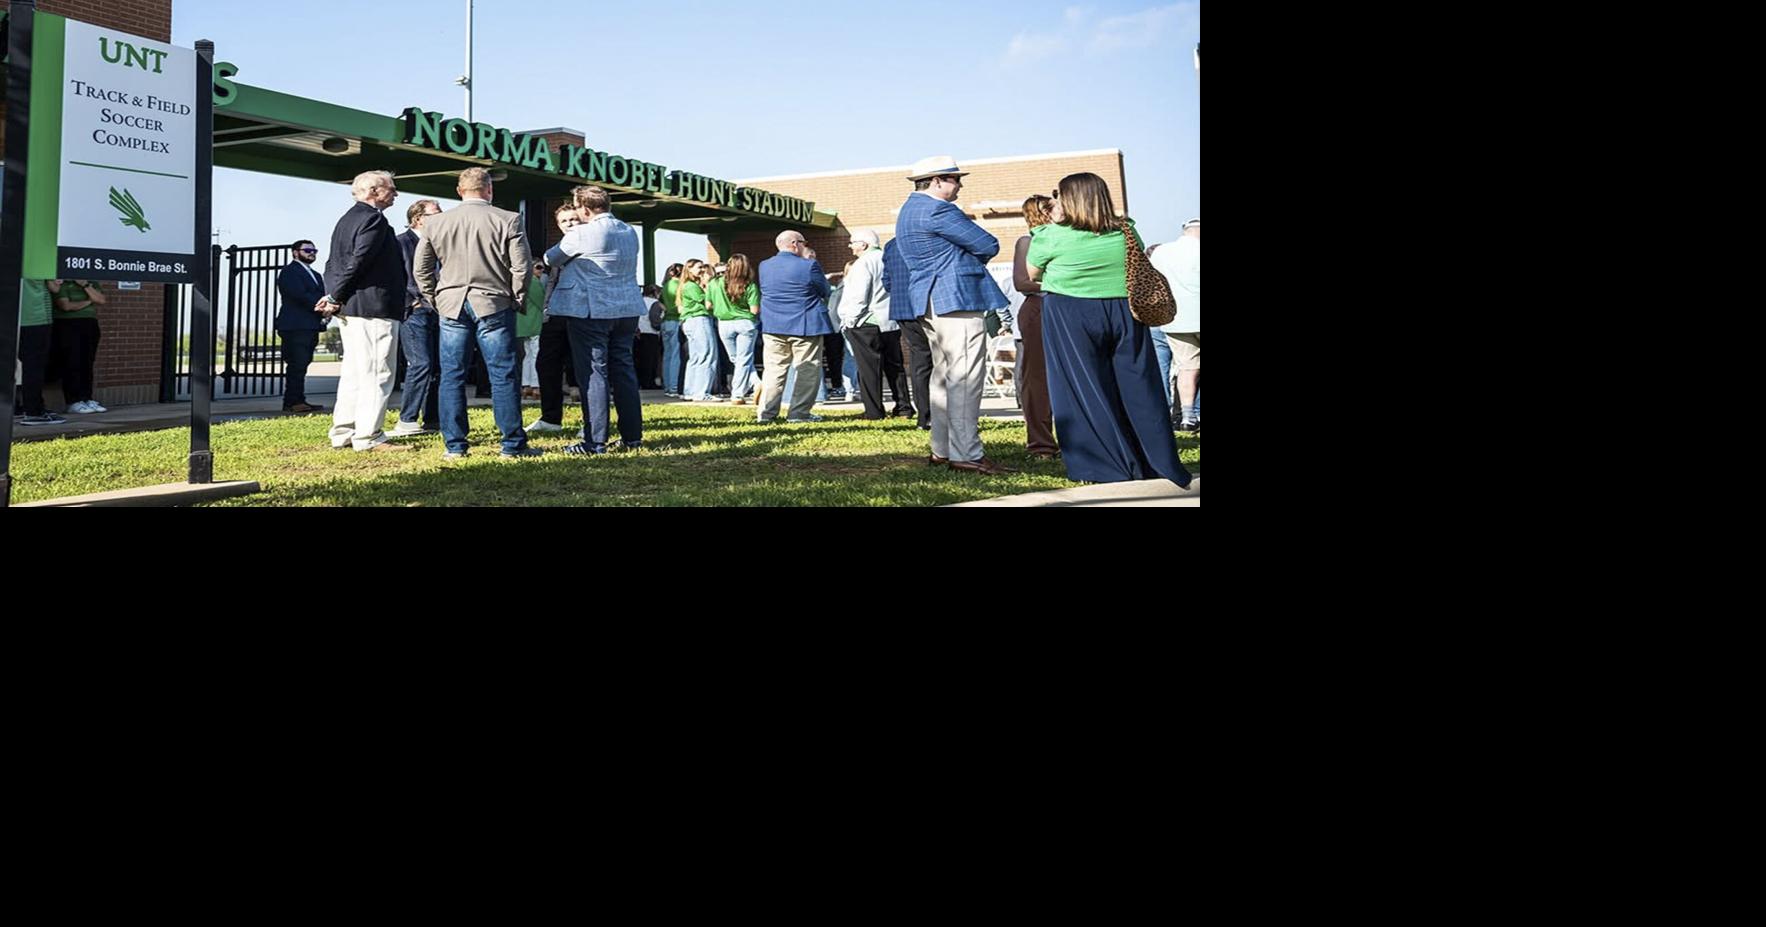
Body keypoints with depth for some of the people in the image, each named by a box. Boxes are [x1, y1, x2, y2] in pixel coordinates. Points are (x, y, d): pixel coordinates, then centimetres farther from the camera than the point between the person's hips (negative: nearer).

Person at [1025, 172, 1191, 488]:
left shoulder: (1052, 236, -7)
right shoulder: (1126, 231, 4)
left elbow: (1032, 274, 8)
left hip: (1071, 319, -4)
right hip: (1125, 314, 4)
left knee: (1087, 393, 3)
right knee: (1138, 391, 9)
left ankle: (1112, 472, 2)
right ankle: (1164, 469, 14)